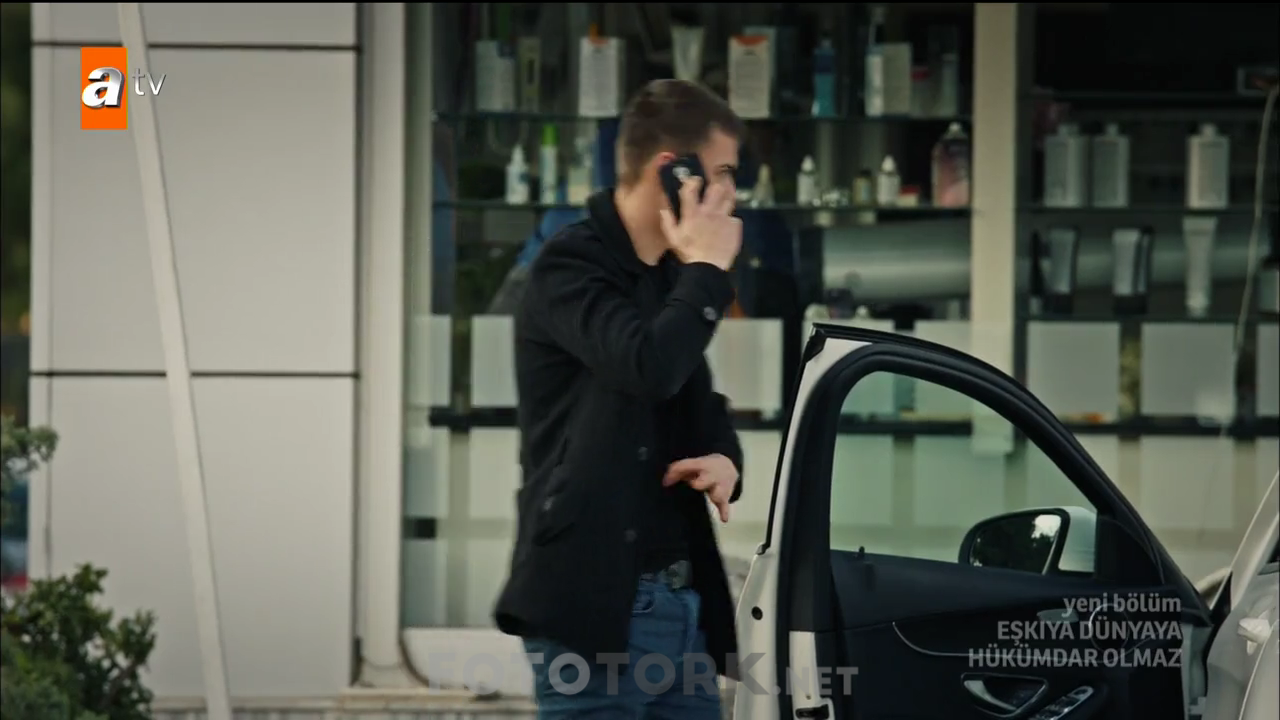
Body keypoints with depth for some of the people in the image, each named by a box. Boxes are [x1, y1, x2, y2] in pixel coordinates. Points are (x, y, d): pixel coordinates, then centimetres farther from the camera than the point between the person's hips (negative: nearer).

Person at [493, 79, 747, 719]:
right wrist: (707, 271, -11)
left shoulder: (670, 278, 16)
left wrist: (724, 460, 4)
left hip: (682, 603, 8)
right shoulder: (570, 266, -9)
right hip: (595, 604, -8)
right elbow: (650, 367, -27)